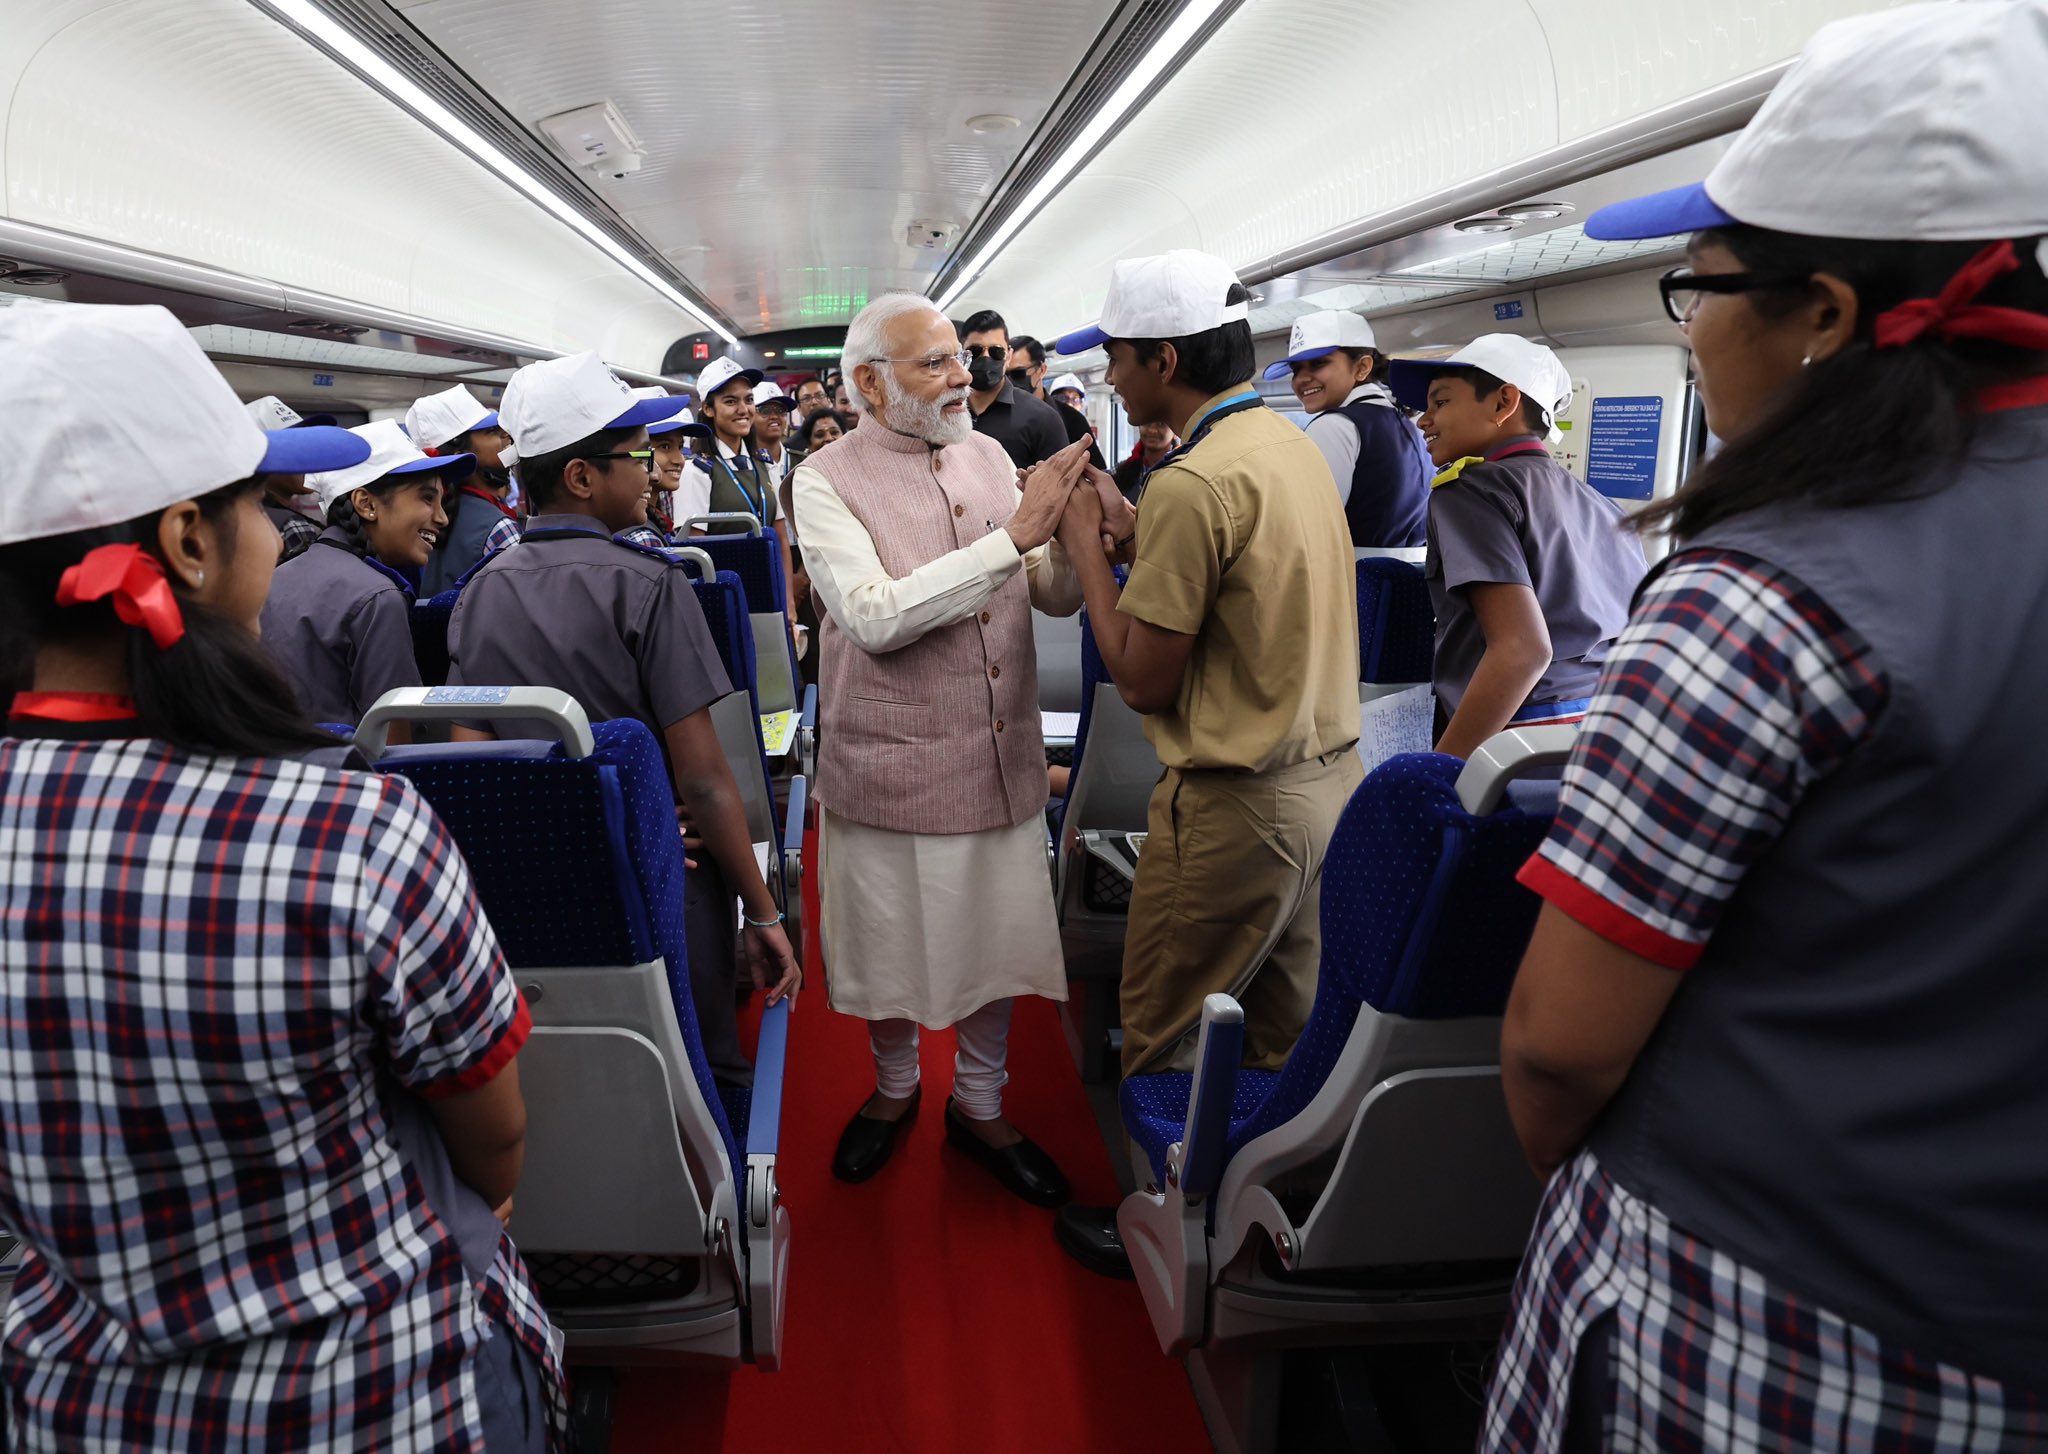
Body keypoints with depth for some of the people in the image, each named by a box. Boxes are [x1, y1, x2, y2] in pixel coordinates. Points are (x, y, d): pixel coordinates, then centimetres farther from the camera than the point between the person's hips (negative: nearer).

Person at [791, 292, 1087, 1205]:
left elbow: (1055, 596, 7)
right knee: (892, 947, 14)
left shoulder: (988, 456, 5)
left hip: (1002, 756, 4)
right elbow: (874, 616, -25)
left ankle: (978, 1105, 39)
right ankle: (894, 1089, 43)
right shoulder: (826, 480, -10)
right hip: (890, 767, -4)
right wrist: (1012, 537, -28)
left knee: (997, 941, 15)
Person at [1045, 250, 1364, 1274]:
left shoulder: (1197, 481, -21)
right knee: (1289, 1030, 20)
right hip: (1330, 775, 9)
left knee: (1162, 1032, 10)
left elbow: (1143, 677, -17)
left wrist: (1085, 547, -7)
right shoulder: (1293, 446, 7)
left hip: (1238, 801, -9)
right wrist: (1130, 533, 10)